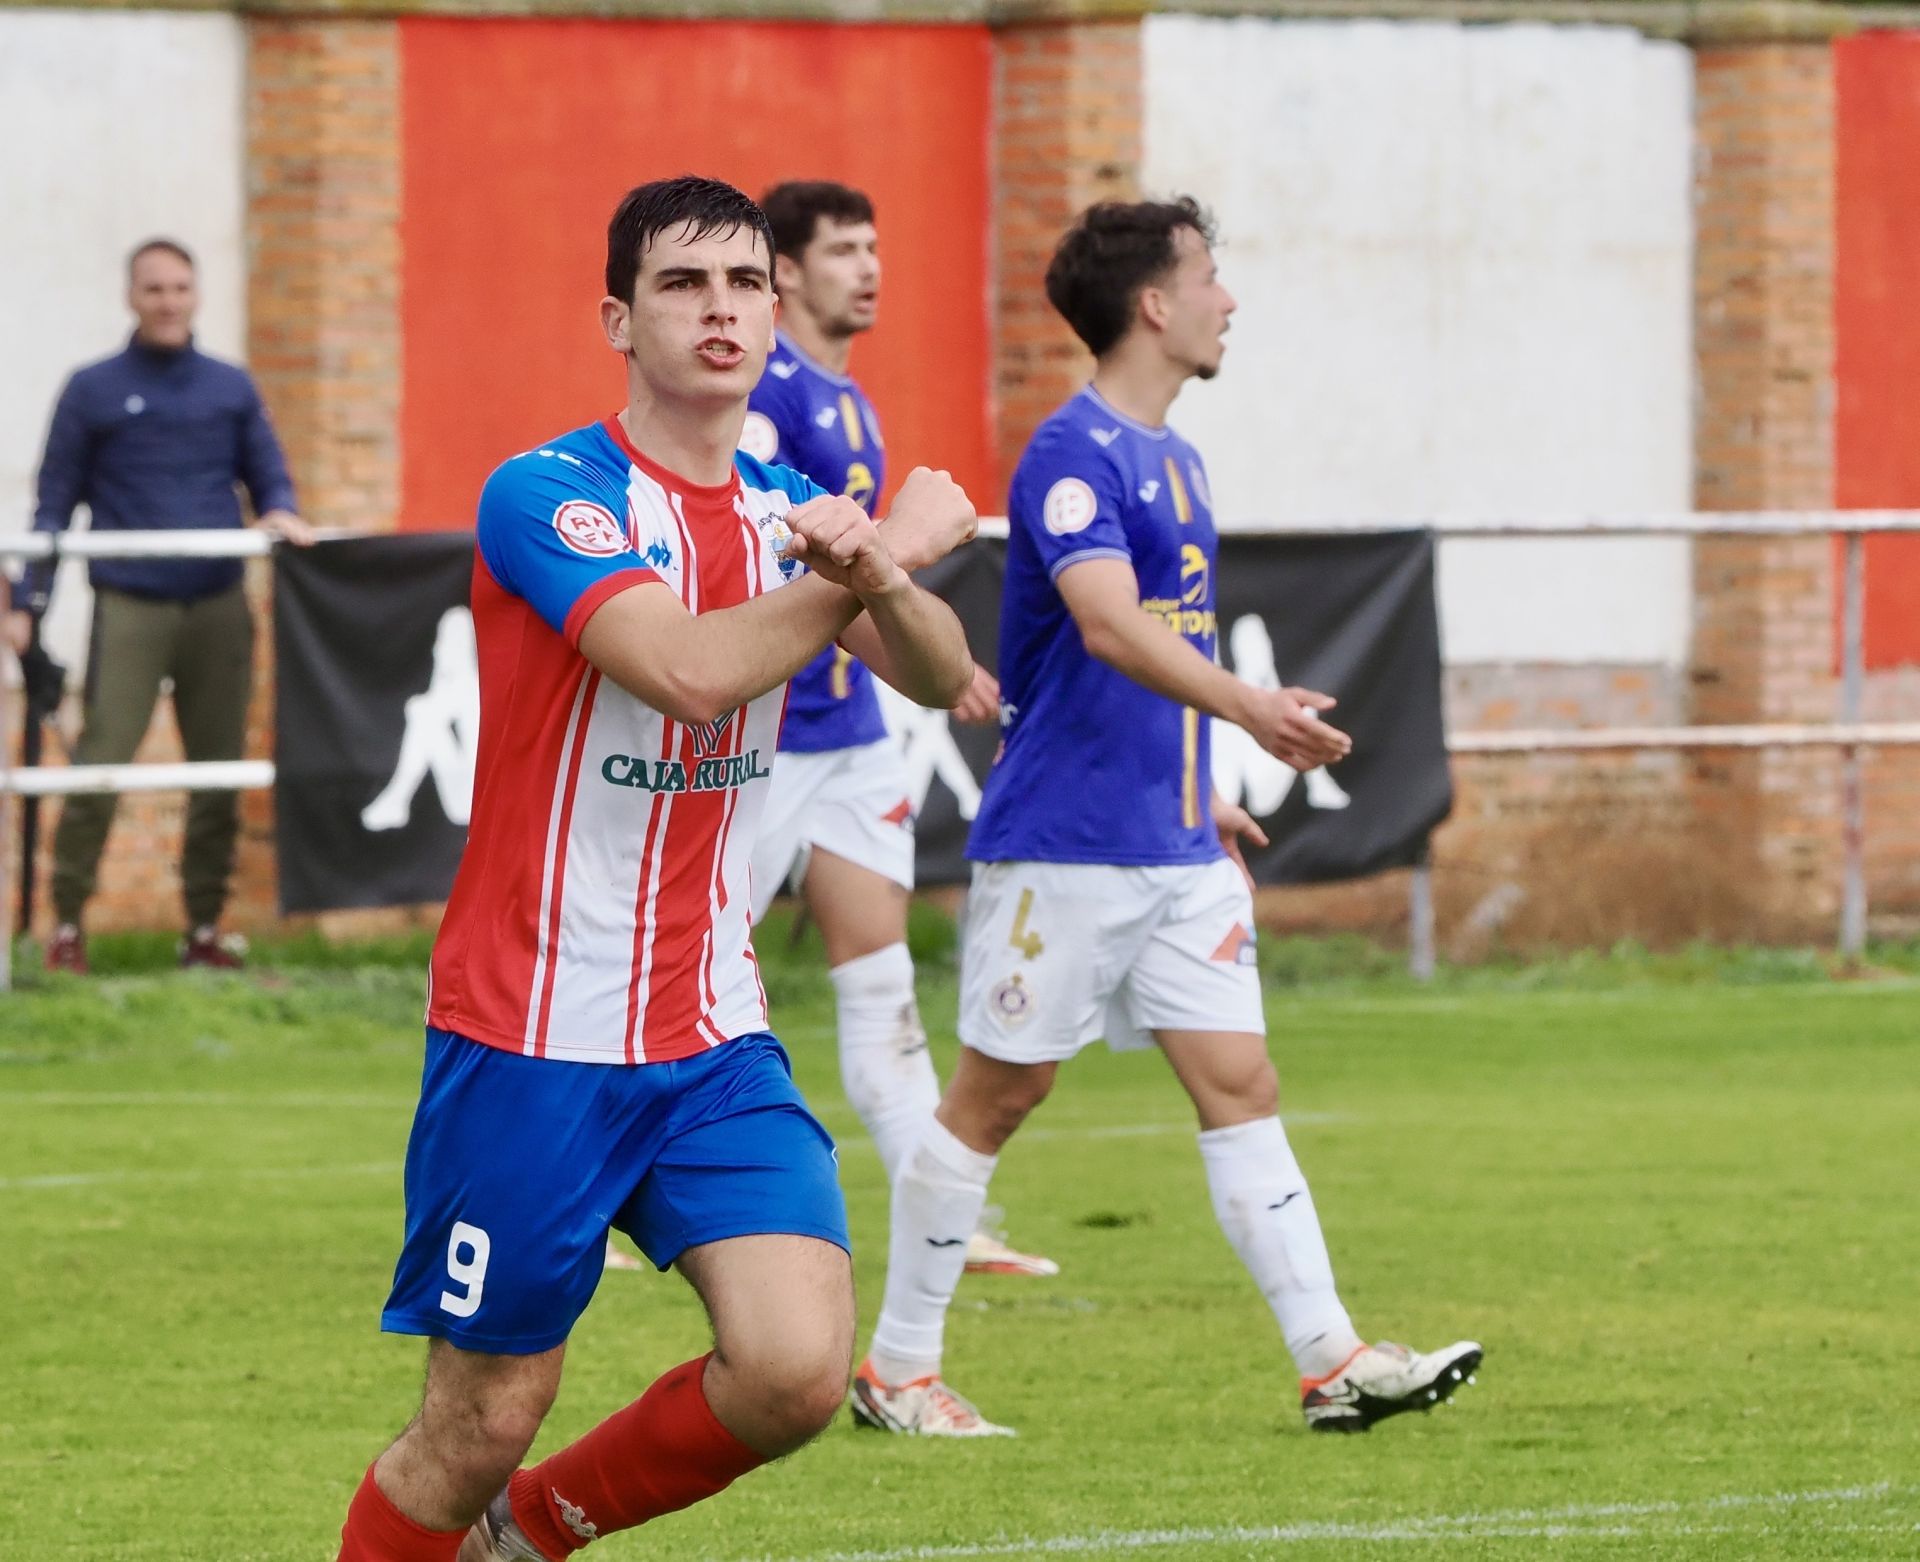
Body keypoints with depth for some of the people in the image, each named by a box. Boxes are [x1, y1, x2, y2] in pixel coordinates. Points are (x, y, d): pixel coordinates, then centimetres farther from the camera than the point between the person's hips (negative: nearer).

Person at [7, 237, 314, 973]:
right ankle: (67, 925, -2)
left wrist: (281, 514, -10)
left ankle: (204, 927, 12)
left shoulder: (231, 388, 13)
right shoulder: (94, 392, 7)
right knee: (100, 761, -10)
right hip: (129, 605, -3)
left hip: (217, 607, 3)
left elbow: (269, 478, 14)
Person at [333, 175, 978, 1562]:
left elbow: (942, 679, -5)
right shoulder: (546, 495, -12)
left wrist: (880, 576, -27)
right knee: (482, 1423, -1)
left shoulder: (788, 512, 9)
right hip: (531, 1039, -5)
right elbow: (690, 670, -27)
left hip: (714, 1043, 5)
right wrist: (886, 550, -17)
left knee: (798, 1372, -12)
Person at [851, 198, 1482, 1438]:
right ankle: (898, 1369, 11)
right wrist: (1251, 707, -41)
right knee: (998, 1096, 1)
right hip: (1064, 844, -8)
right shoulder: (1075, 454, -14)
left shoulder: (1171, 461, 15)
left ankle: (1333, 1360, -4)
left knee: (1239, 1082, 1)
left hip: (1174, 850, 8)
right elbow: (1111, 627, -29)